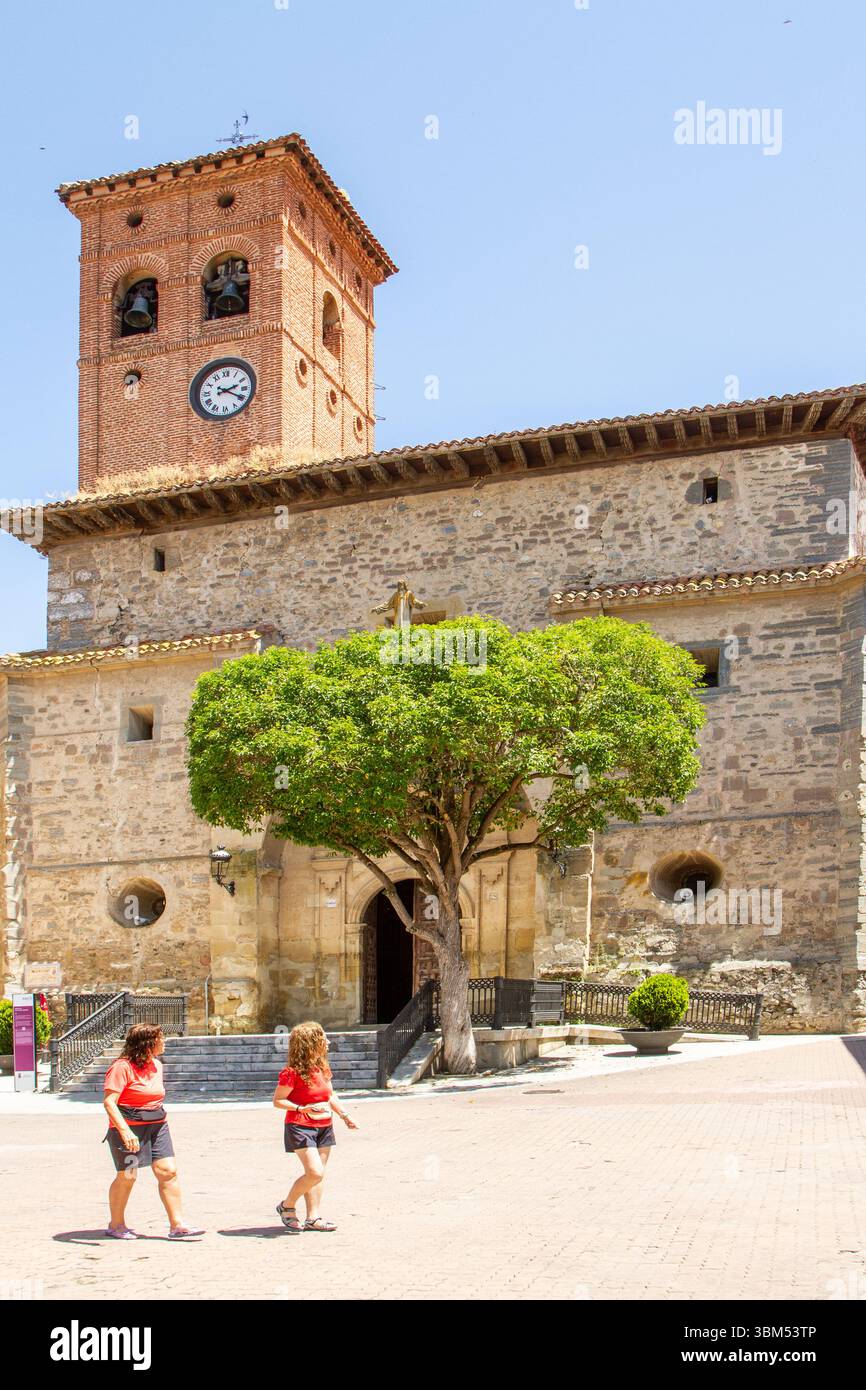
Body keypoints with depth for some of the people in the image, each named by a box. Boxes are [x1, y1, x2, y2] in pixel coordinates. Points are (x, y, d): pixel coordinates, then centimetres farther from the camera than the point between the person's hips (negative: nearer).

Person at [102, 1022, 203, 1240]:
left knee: (168, 1171, -3)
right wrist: (125, 1131, -29)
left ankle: (177, 1225, 1)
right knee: (127, 1176, 0)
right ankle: (115, 1225, 20)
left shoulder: (157, 1065, 11)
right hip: (128, 1128, -7)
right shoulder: (123, 1067, -14)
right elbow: (109, 1102, -20)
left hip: (157, 1126, 7)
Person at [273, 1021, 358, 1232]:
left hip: (324, 1126, 8)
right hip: (300, 1126, -8)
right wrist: (301, 1109, -23)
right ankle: (287, 1206, 6)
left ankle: (313, 1218, 15)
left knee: (318, 1174, 8)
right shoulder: (292, 1072, -16)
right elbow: (278, 1101, -12)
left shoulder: (323, 1068, 8)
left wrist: (344, 1115, 15)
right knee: (315, 1173, -14)